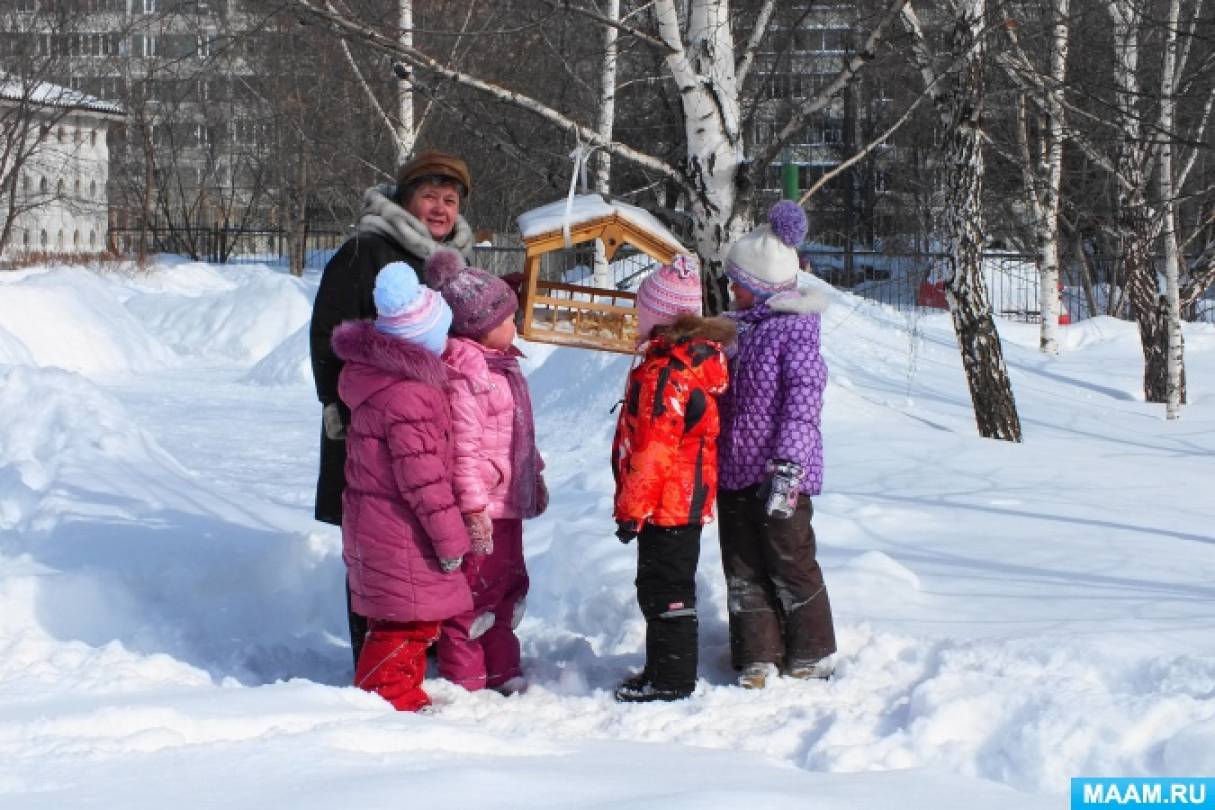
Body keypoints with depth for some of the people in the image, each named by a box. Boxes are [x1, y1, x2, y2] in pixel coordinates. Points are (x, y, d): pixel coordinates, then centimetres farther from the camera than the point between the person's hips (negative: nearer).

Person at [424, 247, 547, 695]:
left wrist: (534, 477, 28)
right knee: (476, 590, -2)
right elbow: (464, 447, -23)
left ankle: (501, 669, 31)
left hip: (508, 499, 10)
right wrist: (474, 507, -24)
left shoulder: (500, 364, 13)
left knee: (508, 583, 18)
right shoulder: (464, 373, -20)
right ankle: (465, 679, 7)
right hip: (480, 506, -10)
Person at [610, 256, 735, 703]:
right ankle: (669, 670, 27)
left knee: (663, 589, -1)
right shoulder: (705, 356, 8)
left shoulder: (664, 372, -22)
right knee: (673, 586, 18)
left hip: (664, 502, -10)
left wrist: (631, 509, -16)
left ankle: (670, 678, 5)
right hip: (690, 498, 10)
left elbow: (654, 451, -23)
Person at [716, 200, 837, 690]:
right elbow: (721, 395, 18)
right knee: (743, 567, 9)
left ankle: (810, 655, 16)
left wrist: (788, 464, -25)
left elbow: (804, 401, -18)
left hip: (779, 472, -8)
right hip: (734, 468, 8)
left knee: (790, 564, 2)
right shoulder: (737, 327, 11)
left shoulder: (796, 329, -12)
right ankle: (758, 657, 16)